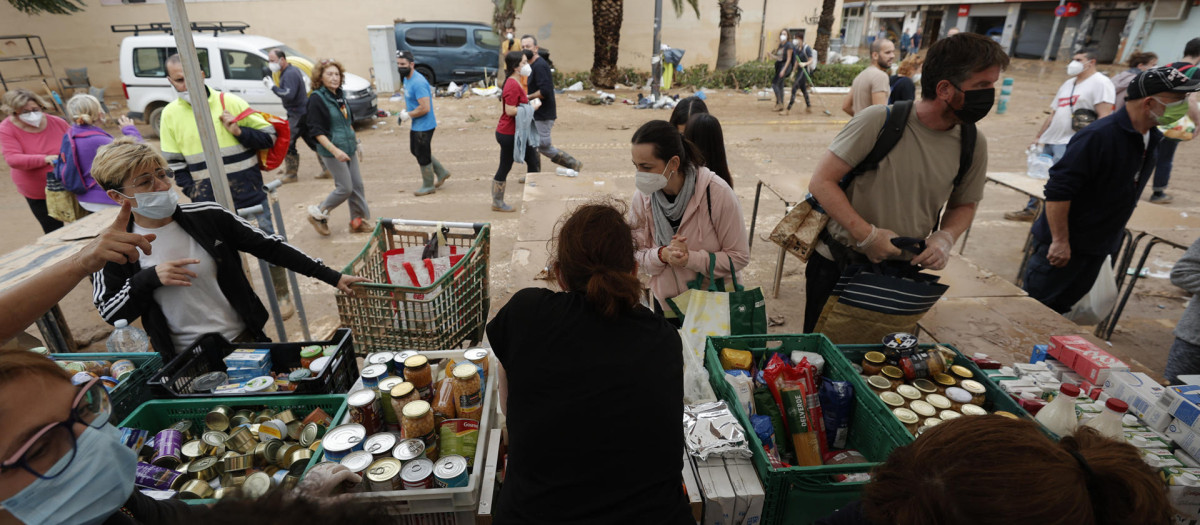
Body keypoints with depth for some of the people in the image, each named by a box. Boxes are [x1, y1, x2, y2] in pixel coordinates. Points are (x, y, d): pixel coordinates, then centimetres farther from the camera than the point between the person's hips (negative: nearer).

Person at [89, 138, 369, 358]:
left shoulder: (207, 216, -7)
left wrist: (332, 276, -5)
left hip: (246, 341, 1)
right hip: (186, 362, 0)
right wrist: (149, 279, -19)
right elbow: (110, 313, 1)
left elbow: (269, 247, -3)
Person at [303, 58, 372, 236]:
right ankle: (318, 214, 16)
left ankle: (358, 221, 20)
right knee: (345, 188, -5)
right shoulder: (317, 99, -14)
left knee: (357, 185, 8)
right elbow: (316, 131, -17)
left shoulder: (339, 95, 9)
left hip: (349, 148, 7)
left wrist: (354, 140, 20)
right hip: (331, 151, -7)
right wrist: (335, 150, -25)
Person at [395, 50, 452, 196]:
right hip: (416, 125, 10)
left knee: (423, 156, 2)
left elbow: (425, 108, -30)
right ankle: (442, 173, 32)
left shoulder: (418, 82, -25)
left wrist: (408, 115, -18)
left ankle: (428, 186, 20)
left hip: (424, 126, -10)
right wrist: (404, 111, 3)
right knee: (415, 150, 22)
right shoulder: (406, 79, 7)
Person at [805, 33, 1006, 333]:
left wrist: (945, 238, -9)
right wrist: (868, 235, -24)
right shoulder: (880, 121, -18)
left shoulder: (973, 144, -2)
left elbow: (964, 205, 13)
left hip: (904, 271, 4)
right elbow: (822, 182, -18)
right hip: (839, 265, -4)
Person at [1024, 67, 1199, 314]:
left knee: (1061, 306, 16)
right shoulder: (1098, 136, -21)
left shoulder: (1151, 139, 8)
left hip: (1099, 247, 9)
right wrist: (1060, 241, -24)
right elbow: (1057, 191, -25)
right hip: (1065, 244, -9)